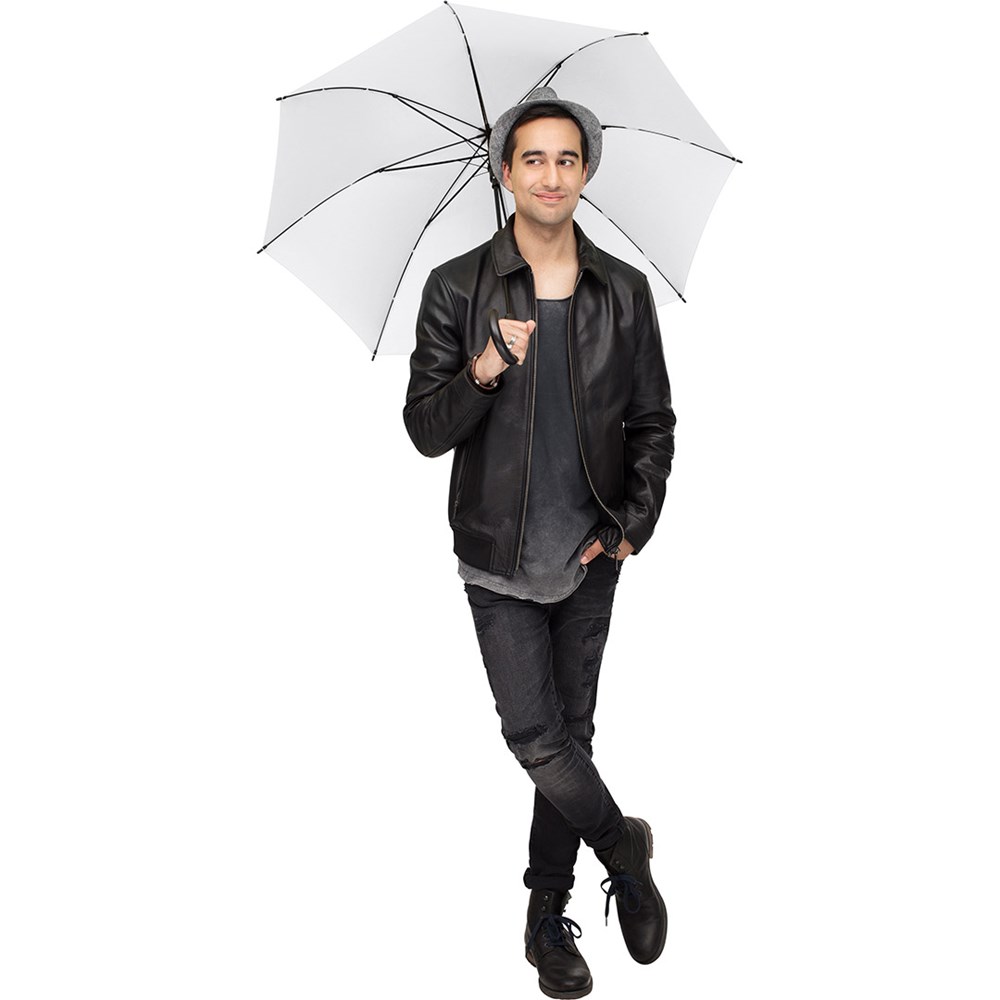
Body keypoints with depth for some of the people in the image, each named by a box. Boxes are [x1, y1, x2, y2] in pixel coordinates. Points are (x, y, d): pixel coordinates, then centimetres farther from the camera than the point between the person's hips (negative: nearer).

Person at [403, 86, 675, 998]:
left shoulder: (625, 291, 1)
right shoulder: (456, 289, -5)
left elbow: (654, 423, 8)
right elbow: (424, 430, -6)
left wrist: (634, 527, -1)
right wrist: (482, 374, -24)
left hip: (590, 556, 2)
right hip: (501, 559, -2)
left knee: (569, 733, 12)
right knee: (537, 736, -4)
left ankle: (549, 915, 30)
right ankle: (626, 851, 25)